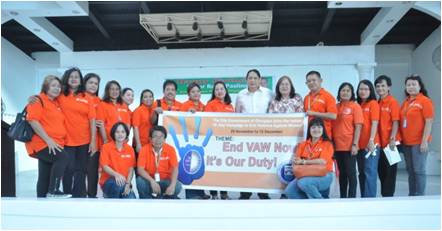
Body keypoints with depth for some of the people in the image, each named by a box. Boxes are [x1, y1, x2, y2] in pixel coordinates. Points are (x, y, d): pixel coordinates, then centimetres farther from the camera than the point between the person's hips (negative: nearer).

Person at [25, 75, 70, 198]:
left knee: (45, 176, 8)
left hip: (54, 145, 8)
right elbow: (33, 121, -16)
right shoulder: (38, 100, -5)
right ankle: (53, 191, -23)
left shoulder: (56, 103, 18)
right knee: (62, 157, -27)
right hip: (42, 144, -8)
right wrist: (48, 140, -21)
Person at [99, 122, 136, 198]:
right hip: (108, 181, -2)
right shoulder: (106, 147, -3)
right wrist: (116, 175, -30)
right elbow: (104, 166, -11)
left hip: (123, 183, 3)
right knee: (118, 183, -39)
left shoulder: (130, 149, 5)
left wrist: (127, 184, -14)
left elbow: (131, 169, 3)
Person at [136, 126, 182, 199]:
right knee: (140, 181, -31)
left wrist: (172, 185, -34)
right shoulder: (144, 149, -9)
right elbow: (140, 169, -16)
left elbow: (175, 169, -16)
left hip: (165, 181, 0)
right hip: (149, 181, 0)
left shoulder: (170, 149, -8)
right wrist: (152, 181, -33)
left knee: (177, 186, -28)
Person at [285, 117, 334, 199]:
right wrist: (295, 160, -19)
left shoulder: (327, 144, -1)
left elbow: (323, 161, -15)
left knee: (303, 183, -33)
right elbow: (297, 160, 6)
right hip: (307, 175, 5)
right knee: (289, 191, -18)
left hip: (324, 176, -4)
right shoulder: (303, 144, 13)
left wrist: (303, 162, -15)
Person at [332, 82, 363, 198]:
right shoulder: (335, 107, 9)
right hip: (337, 145, 5)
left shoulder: (355, 106, -3)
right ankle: (342, 197, 22)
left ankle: (352, 197, 10)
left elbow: (358, 127, -7)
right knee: (342, 172, 13)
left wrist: (355, 144, -13)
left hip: (349, 146, -5)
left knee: (350, 172, 1)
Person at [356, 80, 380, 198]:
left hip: (371, 144, -6)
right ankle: (363, 197, 22)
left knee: (370, 172, -5)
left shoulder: (373, 103, -1)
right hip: (360, 144, 6)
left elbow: (374, 123, -10)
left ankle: (370, 198, -1)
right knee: (362, 172, 12)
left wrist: (371, 140, -19)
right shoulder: (358, 105, 14)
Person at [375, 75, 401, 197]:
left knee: (390, 169, 3)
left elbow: (396, 122, -12)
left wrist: (392, 139, -18)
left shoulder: (393, 102, -8)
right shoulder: (377, 103, 9)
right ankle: (384, 194, 25)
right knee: (381, 169, 13)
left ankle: (388, 195, 11)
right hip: (380, 142, 6)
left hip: (390, 142, -6)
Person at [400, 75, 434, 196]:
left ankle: (420, 196, 6)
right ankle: (411, 195, 21)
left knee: (419, 170, -2)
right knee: (410, 170, 13)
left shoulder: (425, 101, -7)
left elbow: (429, 122, -11)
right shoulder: (406, 102, 13)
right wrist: (399, 139, 11)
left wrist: (424, 141, -16)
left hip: (419, 142, -7)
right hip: (406, 142, 7)